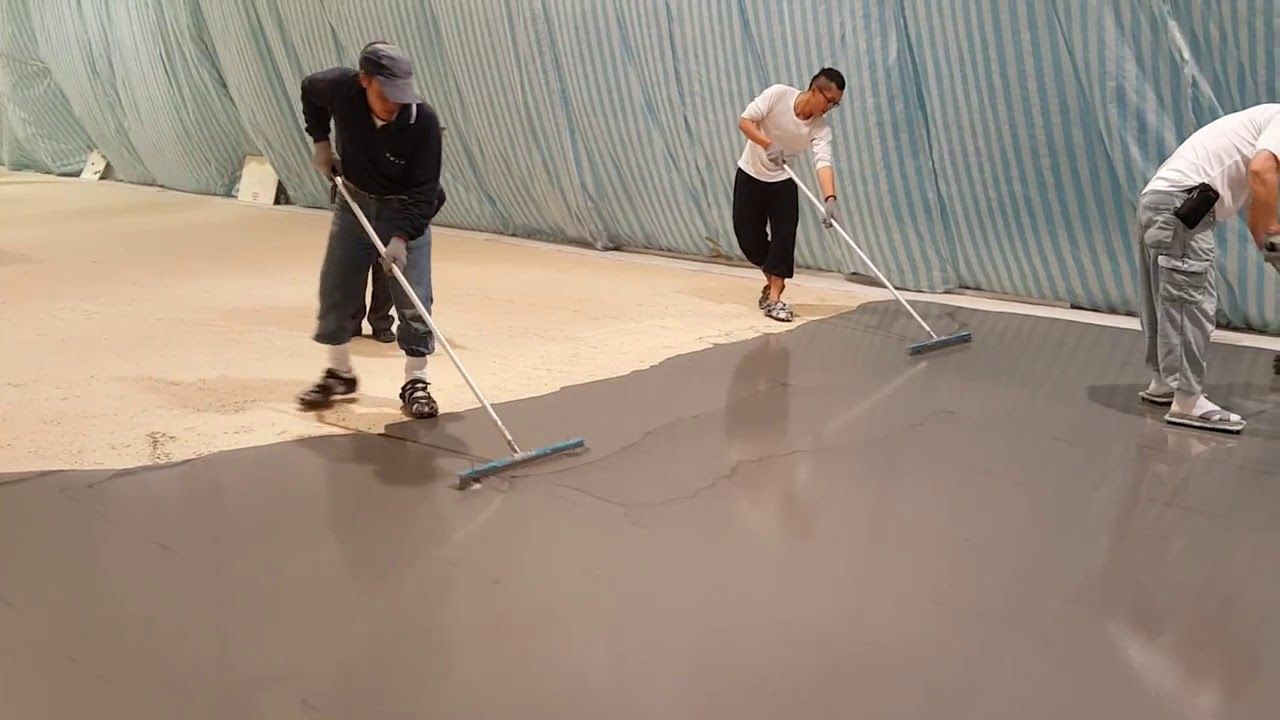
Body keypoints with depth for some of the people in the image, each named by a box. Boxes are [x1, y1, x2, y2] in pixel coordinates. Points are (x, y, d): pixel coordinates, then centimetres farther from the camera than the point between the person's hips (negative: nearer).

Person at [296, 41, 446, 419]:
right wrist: (321, 141, -2)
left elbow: (424, 189, -25)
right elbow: (309, 89, 4)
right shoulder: (340, 87, -22)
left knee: (414, 300, -7)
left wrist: (402, 236, -35)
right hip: (354, 201, 3)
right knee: (335, 289, 7)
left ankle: (415, 382, 6)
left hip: (406, 211, -3)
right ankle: (339, 372, 25)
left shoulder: (423, 121, -29)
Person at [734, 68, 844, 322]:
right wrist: (768, 144, -38)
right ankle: (773, 280, 26)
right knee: (748, 235, 0)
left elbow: (824, 164, -31)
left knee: (784, 237, -11)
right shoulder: (778, 94, -22)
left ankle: (774, 296, -5)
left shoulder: (820, 129, -17)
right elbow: (744, 121, -22)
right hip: (750, 173, -1)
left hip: (782, 181, 1)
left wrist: (830, 199, -48)